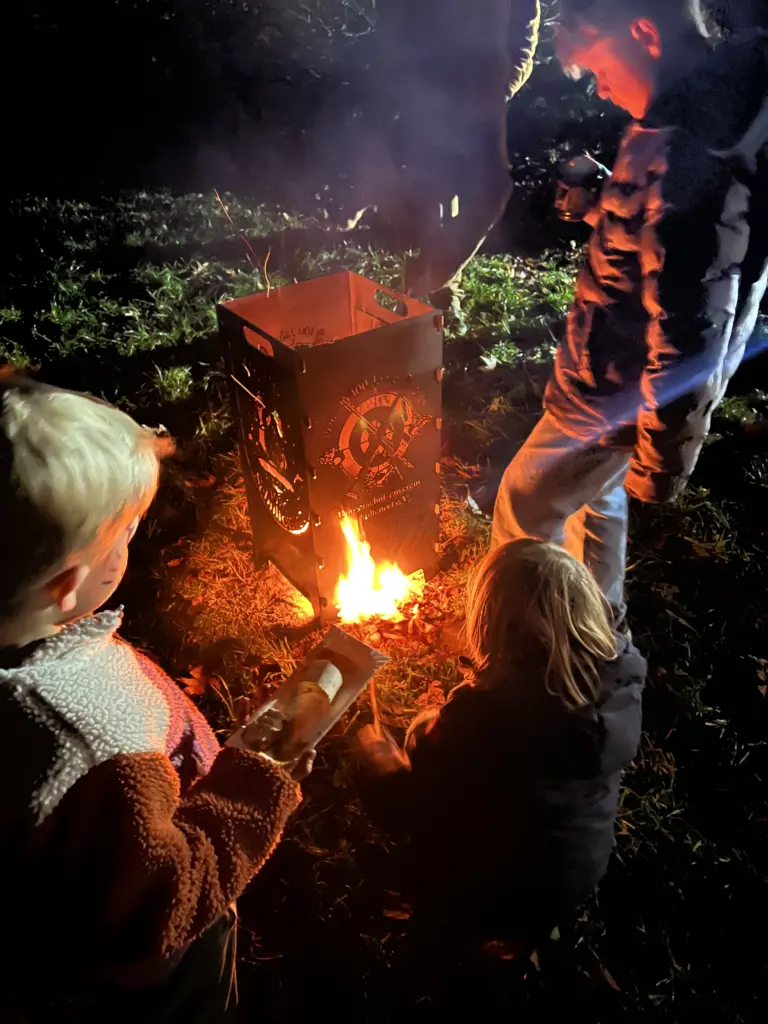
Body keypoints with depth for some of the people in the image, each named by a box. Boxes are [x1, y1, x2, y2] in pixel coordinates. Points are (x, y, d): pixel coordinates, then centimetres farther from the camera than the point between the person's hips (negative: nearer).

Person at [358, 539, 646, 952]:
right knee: (432, 732, 12)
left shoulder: (482, 716, -37)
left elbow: (408, 813, -19)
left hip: (491, 900, -5)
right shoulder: (624, 674, -22)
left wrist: (383, 762, 0)